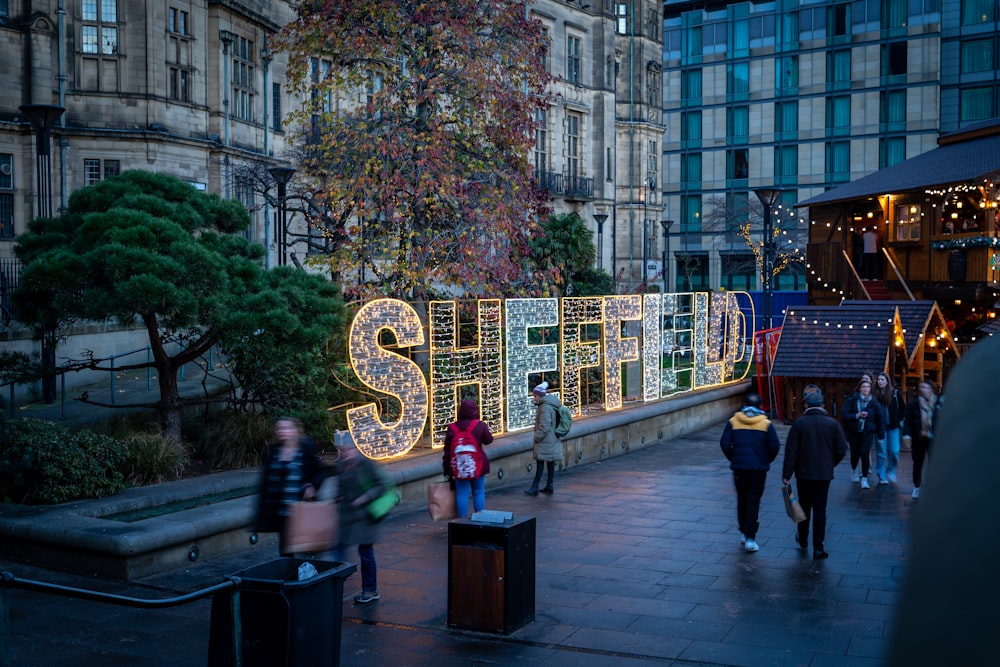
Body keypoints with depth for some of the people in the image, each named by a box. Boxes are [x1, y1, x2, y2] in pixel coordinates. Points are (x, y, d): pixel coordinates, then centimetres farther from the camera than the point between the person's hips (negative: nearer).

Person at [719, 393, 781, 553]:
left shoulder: (733, 421, -1)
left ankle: (744, 532, 24)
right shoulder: (766, 423, -4)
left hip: (739, 467, 1)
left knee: (742, 500, 16)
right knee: (753, 501, 1)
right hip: (759, 468, -1)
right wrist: (767, 461, 10)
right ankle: (750, 538, -5)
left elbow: (724, 444, -5)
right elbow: (775, 446, -7)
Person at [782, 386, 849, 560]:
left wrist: (787, 474, -4)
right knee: (820, 509, 3)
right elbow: (841, 449, -2)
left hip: (803, 473, 0)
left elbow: (791, 451, -9)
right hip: (824, 474, 0)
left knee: (804, 506, 17)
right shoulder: (833, 423, -5)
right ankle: (818, 548, 1)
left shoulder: (799, 423, -8)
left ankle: (803, 539, 31)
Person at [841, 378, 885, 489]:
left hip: (868, 432, -1)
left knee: (864, 453, -15)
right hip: (854, 431, 1)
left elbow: (880, 419, 3)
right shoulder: (851, 401, -2)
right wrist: (857, 415, -20)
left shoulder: (874, 403, -1)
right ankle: (854, 470, 39)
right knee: (855, 454, 6)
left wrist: (881, 435, 3)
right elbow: (844, 414, -7)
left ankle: (864, 478, -5)